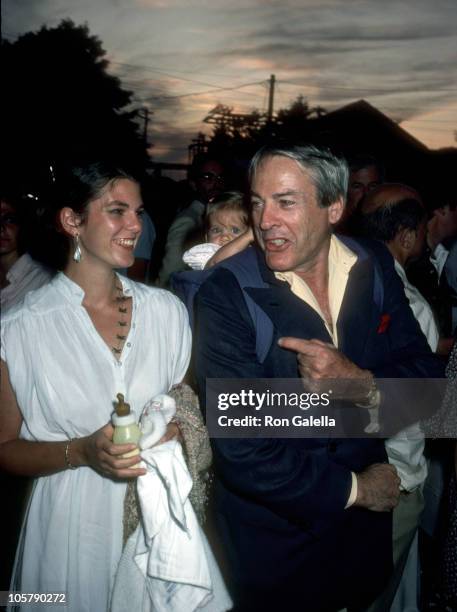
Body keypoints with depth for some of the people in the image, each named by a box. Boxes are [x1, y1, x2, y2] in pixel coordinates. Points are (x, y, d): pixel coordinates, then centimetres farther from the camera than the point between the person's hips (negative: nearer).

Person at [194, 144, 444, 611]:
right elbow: (243, 451, -24)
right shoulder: (225, 296, -21)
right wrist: (355, 489, -13)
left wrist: (361, 382, -27)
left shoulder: (374, 268, -7)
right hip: (272, 538, -3)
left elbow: (428, 380, -6)